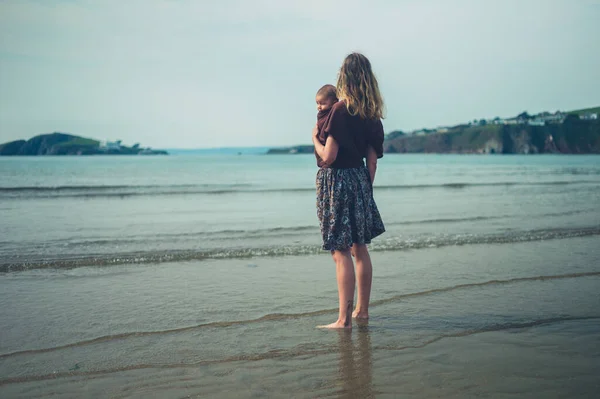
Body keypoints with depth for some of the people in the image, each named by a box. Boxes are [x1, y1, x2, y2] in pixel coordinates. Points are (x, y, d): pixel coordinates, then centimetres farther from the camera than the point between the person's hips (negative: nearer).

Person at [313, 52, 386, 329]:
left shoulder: (340, 110, -16)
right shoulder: (372, 115, 5)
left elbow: (328, 157, -19)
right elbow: (372, 161, 8)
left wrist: (315, 138, 0)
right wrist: (366, 189, 17)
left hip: (336, 182, -7)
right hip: (360, 180, 7)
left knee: (341, 252, -5)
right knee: (360, 249, 16)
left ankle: (344, 319, -3)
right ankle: (362, 310, 27)